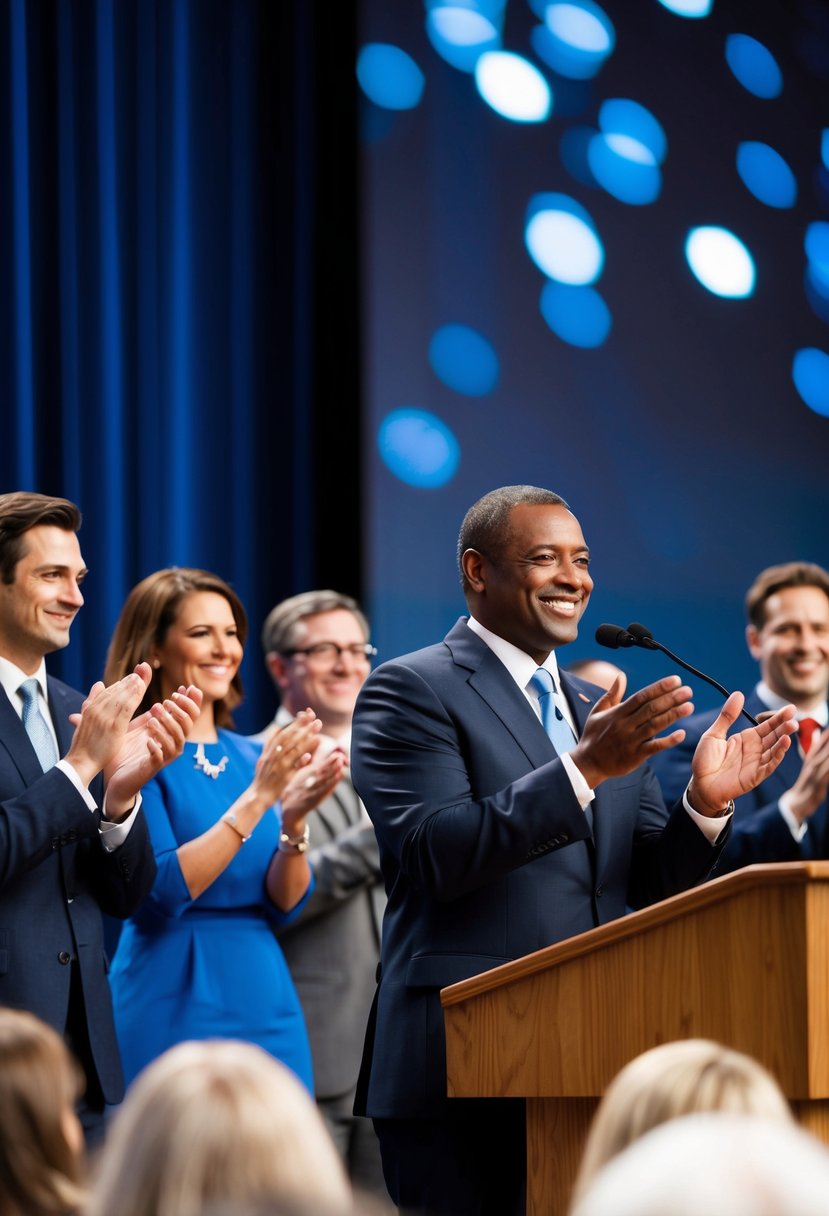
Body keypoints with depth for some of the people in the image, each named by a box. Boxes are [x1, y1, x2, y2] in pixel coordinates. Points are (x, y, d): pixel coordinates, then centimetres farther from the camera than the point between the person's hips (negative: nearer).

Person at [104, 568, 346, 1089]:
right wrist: (258, 796, -21)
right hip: (176, 1003, -6)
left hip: (265, 1002, 6)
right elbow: (161, 894, -18)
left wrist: (295, 820, -12)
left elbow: (284, 904, 6)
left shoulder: (249, 756, 11)